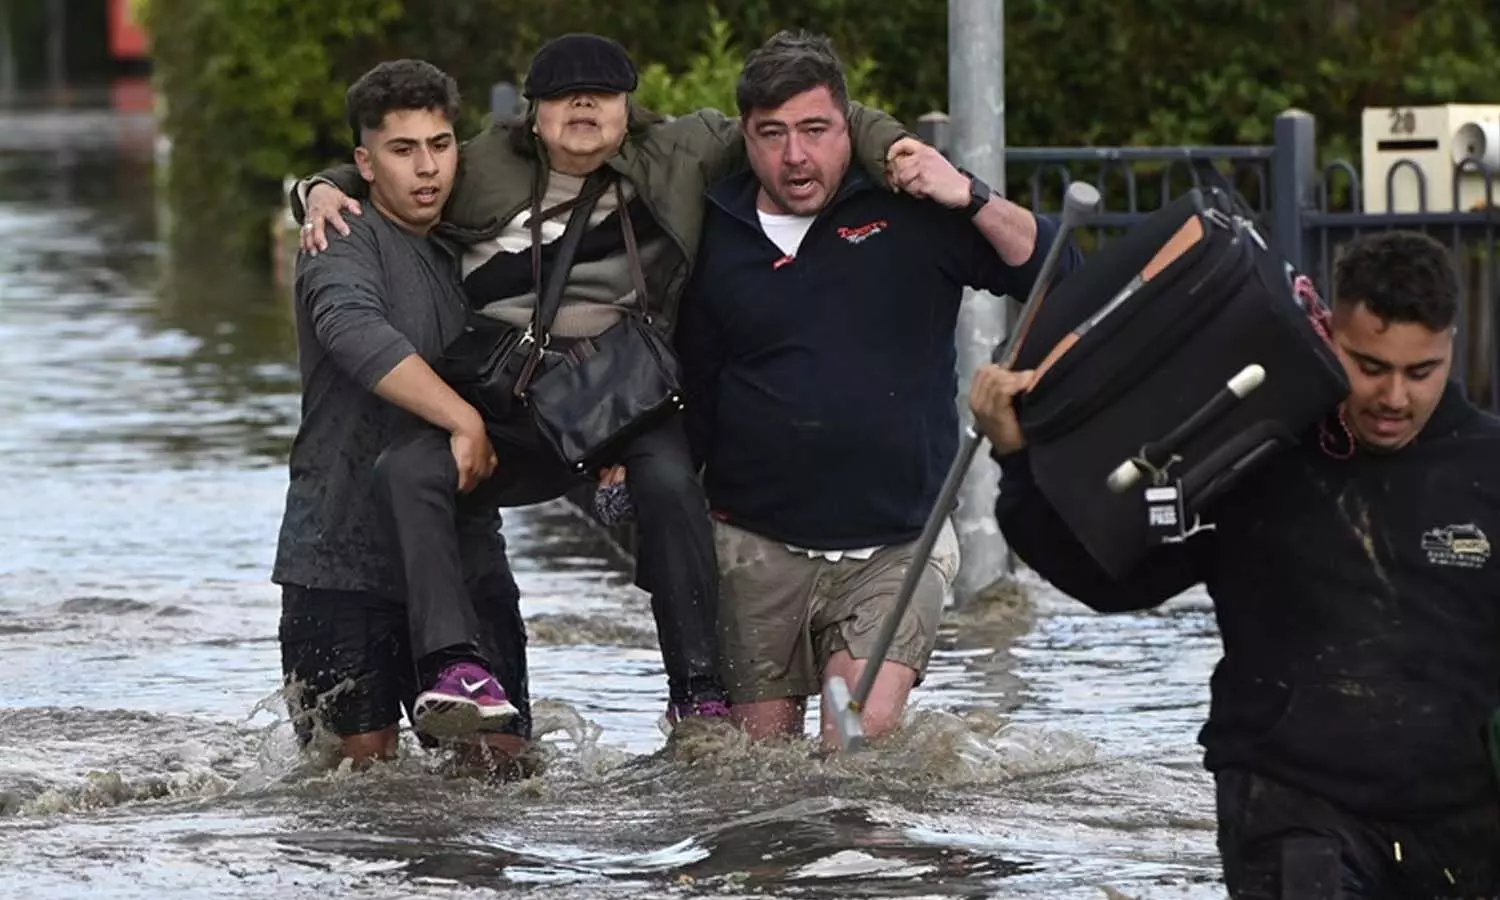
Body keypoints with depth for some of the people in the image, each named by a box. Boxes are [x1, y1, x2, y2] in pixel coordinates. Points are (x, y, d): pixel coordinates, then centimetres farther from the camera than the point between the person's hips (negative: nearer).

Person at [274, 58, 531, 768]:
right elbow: (358, 335, -28)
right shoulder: (341, 250, -6)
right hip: (343, 557, -5)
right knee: (361, 764, -5)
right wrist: (465, 421, -33)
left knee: (502, 760, -4)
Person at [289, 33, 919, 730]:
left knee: (669, 482, -32)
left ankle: (697, 688, -22)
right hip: (505, 406, 2)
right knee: (408, 468, -26)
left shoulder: (675, 156, 6)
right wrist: (325, 192, 3)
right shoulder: (484, 170, 10)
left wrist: (891, 146, -6)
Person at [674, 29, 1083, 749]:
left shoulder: (911, 212, 0)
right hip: (758, 547, 2)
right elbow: (686, 389, 14)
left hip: (898, 546, -2)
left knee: (862, 738, -20)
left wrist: (972, 201, -15)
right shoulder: (713, 237, 6)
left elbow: (1056, 277, -3)